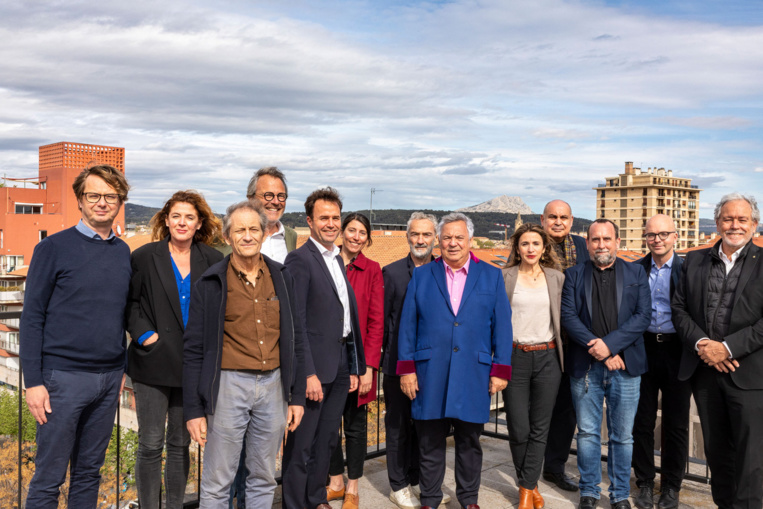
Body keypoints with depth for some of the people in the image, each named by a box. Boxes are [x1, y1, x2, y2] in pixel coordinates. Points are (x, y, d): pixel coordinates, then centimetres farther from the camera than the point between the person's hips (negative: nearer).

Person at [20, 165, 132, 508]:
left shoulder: (124, 253, 8)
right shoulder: (54, 248, -5)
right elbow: (32, 317, -6)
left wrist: (123, 369, 12)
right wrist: (33, 382, -10)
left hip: (109, 377, 4)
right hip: (64, 377, -4)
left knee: (89, 473, 15)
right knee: (48, 479, 4)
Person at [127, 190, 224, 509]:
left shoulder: (213, 261, 4)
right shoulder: (144, 257, 0)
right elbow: (129, 303, 0)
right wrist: (145, 334, -11)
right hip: (153, 364, -2)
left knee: (180, 443, 13)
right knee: (151, 444, 3)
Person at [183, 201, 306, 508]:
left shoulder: (281, 277, 7)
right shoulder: (211, 283, -3)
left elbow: (295, 339, 10)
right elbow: (193, 349, -3)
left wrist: (297, 396, 6)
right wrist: (193, 409, -6)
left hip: (273, 384, 3)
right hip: (229, 384, -3)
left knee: (264, 479, 15)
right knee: (217, 482, 5)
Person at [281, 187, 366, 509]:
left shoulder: (338, 259, 14)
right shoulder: (300, 259, -11)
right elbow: (295, 322, -16)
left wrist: (354, 367, 14)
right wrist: (308, 373, -20)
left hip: (341, 365, 8)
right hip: (315, 365, -8)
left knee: (327, 440, 17)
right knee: (302, 444, 2)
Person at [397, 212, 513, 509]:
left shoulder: (491, 276, 7)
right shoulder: (421, 276, 7)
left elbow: (502, 326, 4)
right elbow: (407, 325, 5)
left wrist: (500, 370, -2)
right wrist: (407, 368, -1)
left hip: (473, 375, 0)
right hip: (430, 376, 0)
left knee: (470, 442, 11)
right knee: (430, 442, 9)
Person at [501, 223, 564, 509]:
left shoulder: (557, 278, 6)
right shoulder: (504, 277, 1)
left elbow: (563, 318, 11)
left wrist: (565, 355, 5)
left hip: (547, 357, 2)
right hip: (514, 357, -1)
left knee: (539, 428, 5)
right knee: (518, 428, 2)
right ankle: (527, 485, 23)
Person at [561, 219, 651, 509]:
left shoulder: (636, 273, 7)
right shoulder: (574, 275, 6)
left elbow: (643, 315, -3)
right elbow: (568, 316, -4)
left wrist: (609, 343, -15)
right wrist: (597, 349, -14)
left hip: (625, 365, 0)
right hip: (585, 366, 0)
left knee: (623, 436, 8)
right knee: (587, 433, 9)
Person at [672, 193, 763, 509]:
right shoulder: (695, 261, 9)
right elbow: (679, 308, 6)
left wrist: (728, 348, -16)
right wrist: (701, 344, -9)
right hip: (704, 369, 4)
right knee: (715, 448, 15)